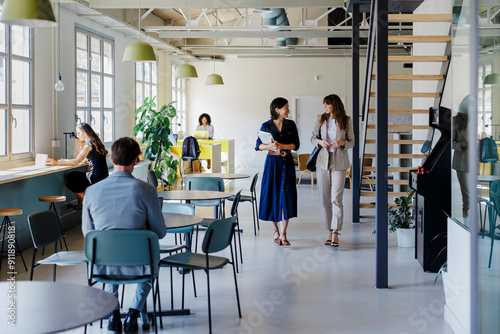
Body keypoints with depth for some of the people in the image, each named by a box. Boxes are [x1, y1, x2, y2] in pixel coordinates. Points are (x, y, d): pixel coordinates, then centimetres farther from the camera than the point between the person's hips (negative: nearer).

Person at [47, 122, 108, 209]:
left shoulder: (89, 144, -13)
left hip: (97, 178, -9)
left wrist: (57, 163, -17)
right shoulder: (95, 142, 16)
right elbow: (83, 159, 23)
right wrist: (64, 160, 18)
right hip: (103, 176, 9)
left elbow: (76, 162, -20)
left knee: (71, 178, 0)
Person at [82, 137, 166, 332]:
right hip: (136, 266, -2)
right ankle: (134, 313, 28)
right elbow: (160, 232, -6)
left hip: (104, 266, 2)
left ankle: (112, 312, 33)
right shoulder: (146, 191, -16)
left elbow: (87, 231, 5)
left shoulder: (92, 191, -9)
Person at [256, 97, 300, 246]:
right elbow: (258, 146, -1)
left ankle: (283, 233, 0)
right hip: (272, 163, -2)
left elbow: (296, 144, -1)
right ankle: (275, 230, 19)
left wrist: (282, 146, -17)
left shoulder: (290, 125, 5)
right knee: (272, 195, 2)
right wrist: (269, 146, -20)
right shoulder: (266, 126, -1)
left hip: (287, 163, 2)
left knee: (286, 196, -4)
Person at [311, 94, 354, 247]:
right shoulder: (321, 119, 6)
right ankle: (330, 231, 14)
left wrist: (342, 143, -15)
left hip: (339, 162, -3)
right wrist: (320, 142, -9)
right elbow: (313, 138, 12)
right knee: (325, 199, 4)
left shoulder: (346, 121, 1)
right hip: (323, 160, 3)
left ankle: (335, 233, -11)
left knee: (336, 198, -11)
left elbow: (352, 142, 6)